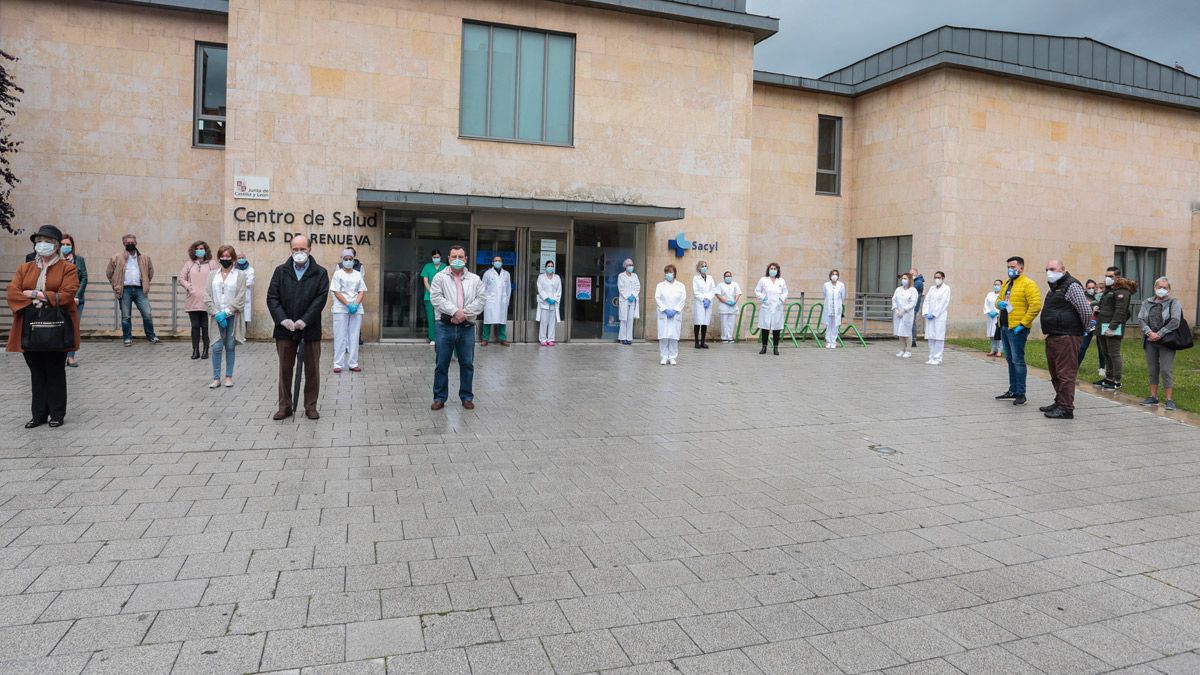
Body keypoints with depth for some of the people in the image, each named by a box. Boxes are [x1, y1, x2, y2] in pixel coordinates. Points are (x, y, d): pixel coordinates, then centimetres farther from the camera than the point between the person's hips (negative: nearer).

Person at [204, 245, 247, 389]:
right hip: (216, 316, 1)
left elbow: (240, 298, -6)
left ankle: (229, 376, 14)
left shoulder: (240, 274, 1)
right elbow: (207, 297, 3)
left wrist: (226, 312, -13)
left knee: (230, 346, 4)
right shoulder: (212, 275, 8)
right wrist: (217, 313, -9)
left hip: (232, 316, -1)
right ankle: (216, 378, 5)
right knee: (217, 347, -2)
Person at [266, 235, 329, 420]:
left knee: (312, 369, 5)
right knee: (285, 369, 7)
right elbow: (272, 298, 1)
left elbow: (320, 299, -7)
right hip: (285, 329, 2)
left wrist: (304, 320, -16)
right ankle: (285, 406, 17)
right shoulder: (281, 271, 7)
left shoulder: (320, 273, 1)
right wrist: (283, 319, -13)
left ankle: (311, 406, 15)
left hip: (310, 329, -1)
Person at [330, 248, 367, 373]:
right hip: (341, 309, -3)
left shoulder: (358, 274, 13)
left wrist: (356, 304, -10)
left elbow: (361, 292, 7)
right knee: (340, 336, -2)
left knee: (354, 336, 4)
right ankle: (338, 364, 2)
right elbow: (336, 292, -5)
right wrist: (348, 304, -15)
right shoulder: (338, 274, 3)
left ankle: (353, 364, 9)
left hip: (356, 309, 3)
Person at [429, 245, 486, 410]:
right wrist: (455, 311, -16)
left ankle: (466, 397, 19)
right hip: (445, 326, -1)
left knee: (467, 364, 7)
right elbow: (436, 297, -7)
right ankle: (439, 397, 13)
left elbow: (481, 299, 0)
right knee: (442, 364, 3)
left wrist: (465, 313, -12)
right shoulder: (440, 277, 4)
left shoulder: (475, 279, 9)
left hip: (467, 327, 2)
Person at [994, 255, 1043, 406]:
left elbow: (1036, 306, -16)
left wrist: (1023, 324, -18)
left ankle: (1020, 394, 0)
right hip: (1004, 327, 8)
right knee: (1010, 360, 14)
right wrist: (999, 304, 1)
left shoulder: (1028, 284, -9)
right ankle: (1012, 391, 23)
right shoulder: (1006, 284, 15)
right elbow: (999, 300, 26)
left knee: (1018, 360, -6)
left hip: (1017, 329, -8)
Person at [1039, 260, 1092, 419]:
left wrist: (1083, 329, -5)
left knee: (1065, 373, -8)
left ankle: (1066, 408, -6)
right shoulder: (1055, 287, 19)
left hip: (1066, 337, -10)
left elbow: (1086, 310, -18)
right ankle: (1059, 403, 28)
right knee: (1056, 373, 17)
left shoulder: (1071, 285, -12)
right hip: (1053, 337, 10)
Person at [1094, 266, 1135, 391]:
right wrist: (1098, 308, 12)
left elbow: (1120, 311, -19)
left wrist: (1112, 327, -24)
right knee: (1106, 354, 15)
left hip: (1113, 328, -10)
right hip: (1102, 327, 10)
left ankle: (1117, 382, 1)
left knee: (1114, 355, -5)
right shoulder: (1108, 290, 21)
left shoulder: (1122, 292, -11)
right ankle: (1109, 378, 25)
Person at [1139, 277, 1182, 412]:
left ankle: (1169, 399, -2)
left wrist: (1159, 334, -14)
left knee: (1166, 370, -7)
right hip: (1150, 341, 4)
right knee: (1152, 370, 8)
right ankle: (1153, 397, 16)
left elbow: (1175, 322, -9)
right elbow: (1141, 318, 3)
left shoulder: (1174, 302, 1)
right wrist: (1149, 332, -12)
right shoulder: (1147, 302, 13)